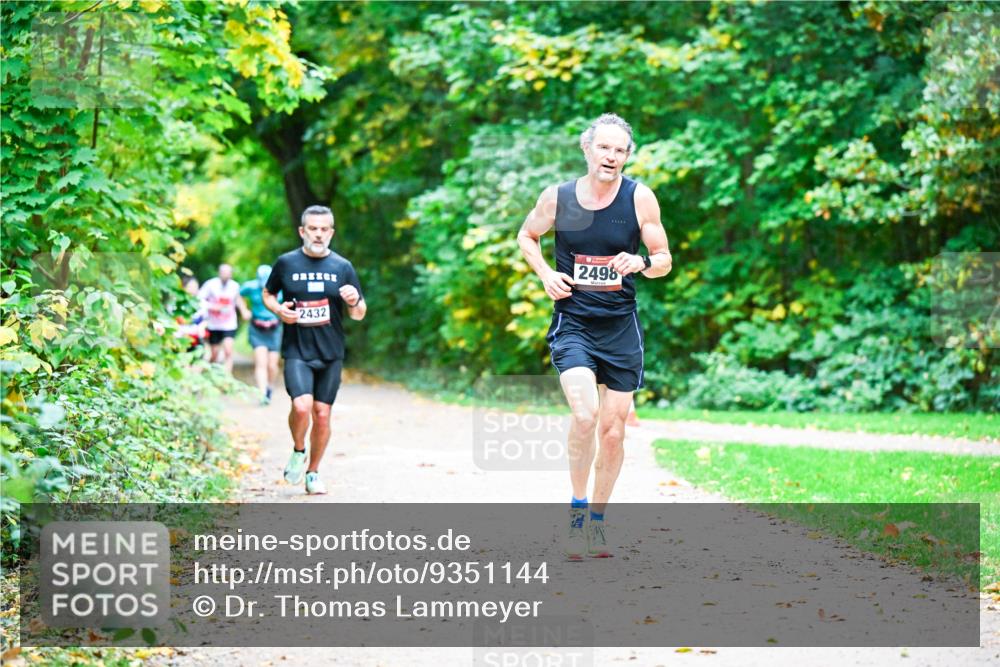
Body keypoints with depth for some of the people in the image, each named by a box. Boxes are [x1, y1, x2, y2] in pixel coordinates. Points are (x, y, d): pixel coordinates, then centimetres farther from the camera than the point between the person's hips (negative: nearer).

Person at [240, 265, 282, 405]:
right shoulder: (251, 287, -9)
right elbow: (240, 295, 13)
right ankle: (263, 394, -21)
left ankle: (270, 387, 31)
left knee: (272, 365, 3)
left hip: (274, 330, 1)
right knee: (261, 362, -14)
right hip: (257, 330, -1)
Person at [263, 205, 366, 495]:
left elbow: (359, 315, 8)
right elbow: (267, 294, 17)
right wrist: (278, 310, -5)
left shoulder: (343, 267, 4)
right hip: (296, 352, -2)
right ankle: (298, 452, 9)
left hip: (331, 354, 2)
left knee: (322, 414, 3)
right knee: (302, 406, -21)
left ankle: (313, 473, 21)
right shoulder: (286, 263, 1)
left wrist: (354, 302, -16)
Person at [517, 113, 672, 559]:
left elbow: (664, 259, 3)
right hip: (572, 325, -1)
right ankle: (577, 511, -4)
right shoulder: (557, 197, -4)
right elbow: (527, 236, 15)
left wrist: (642, 263, -20)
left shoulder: (639, 198, -5)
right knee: (585, 415, -22)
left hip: (620, 327, 1)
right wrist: (545, 274, -3)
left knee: (613, 431, 7)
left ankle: (597, 520, 25)